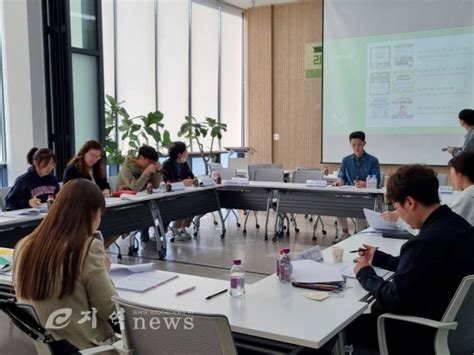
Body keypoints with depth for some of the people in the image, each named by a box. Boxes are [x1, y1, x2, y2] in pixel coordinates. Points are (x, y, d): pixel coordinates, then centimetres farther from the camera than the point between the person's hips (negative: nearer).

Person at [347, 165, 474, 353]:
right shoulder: (457, 224, -2)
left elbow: (393, 300, -22)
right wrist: (378, 258, 19)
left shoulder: (426, 242, -31)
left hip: (427, 335, -8)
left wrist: (365, 274, -6)